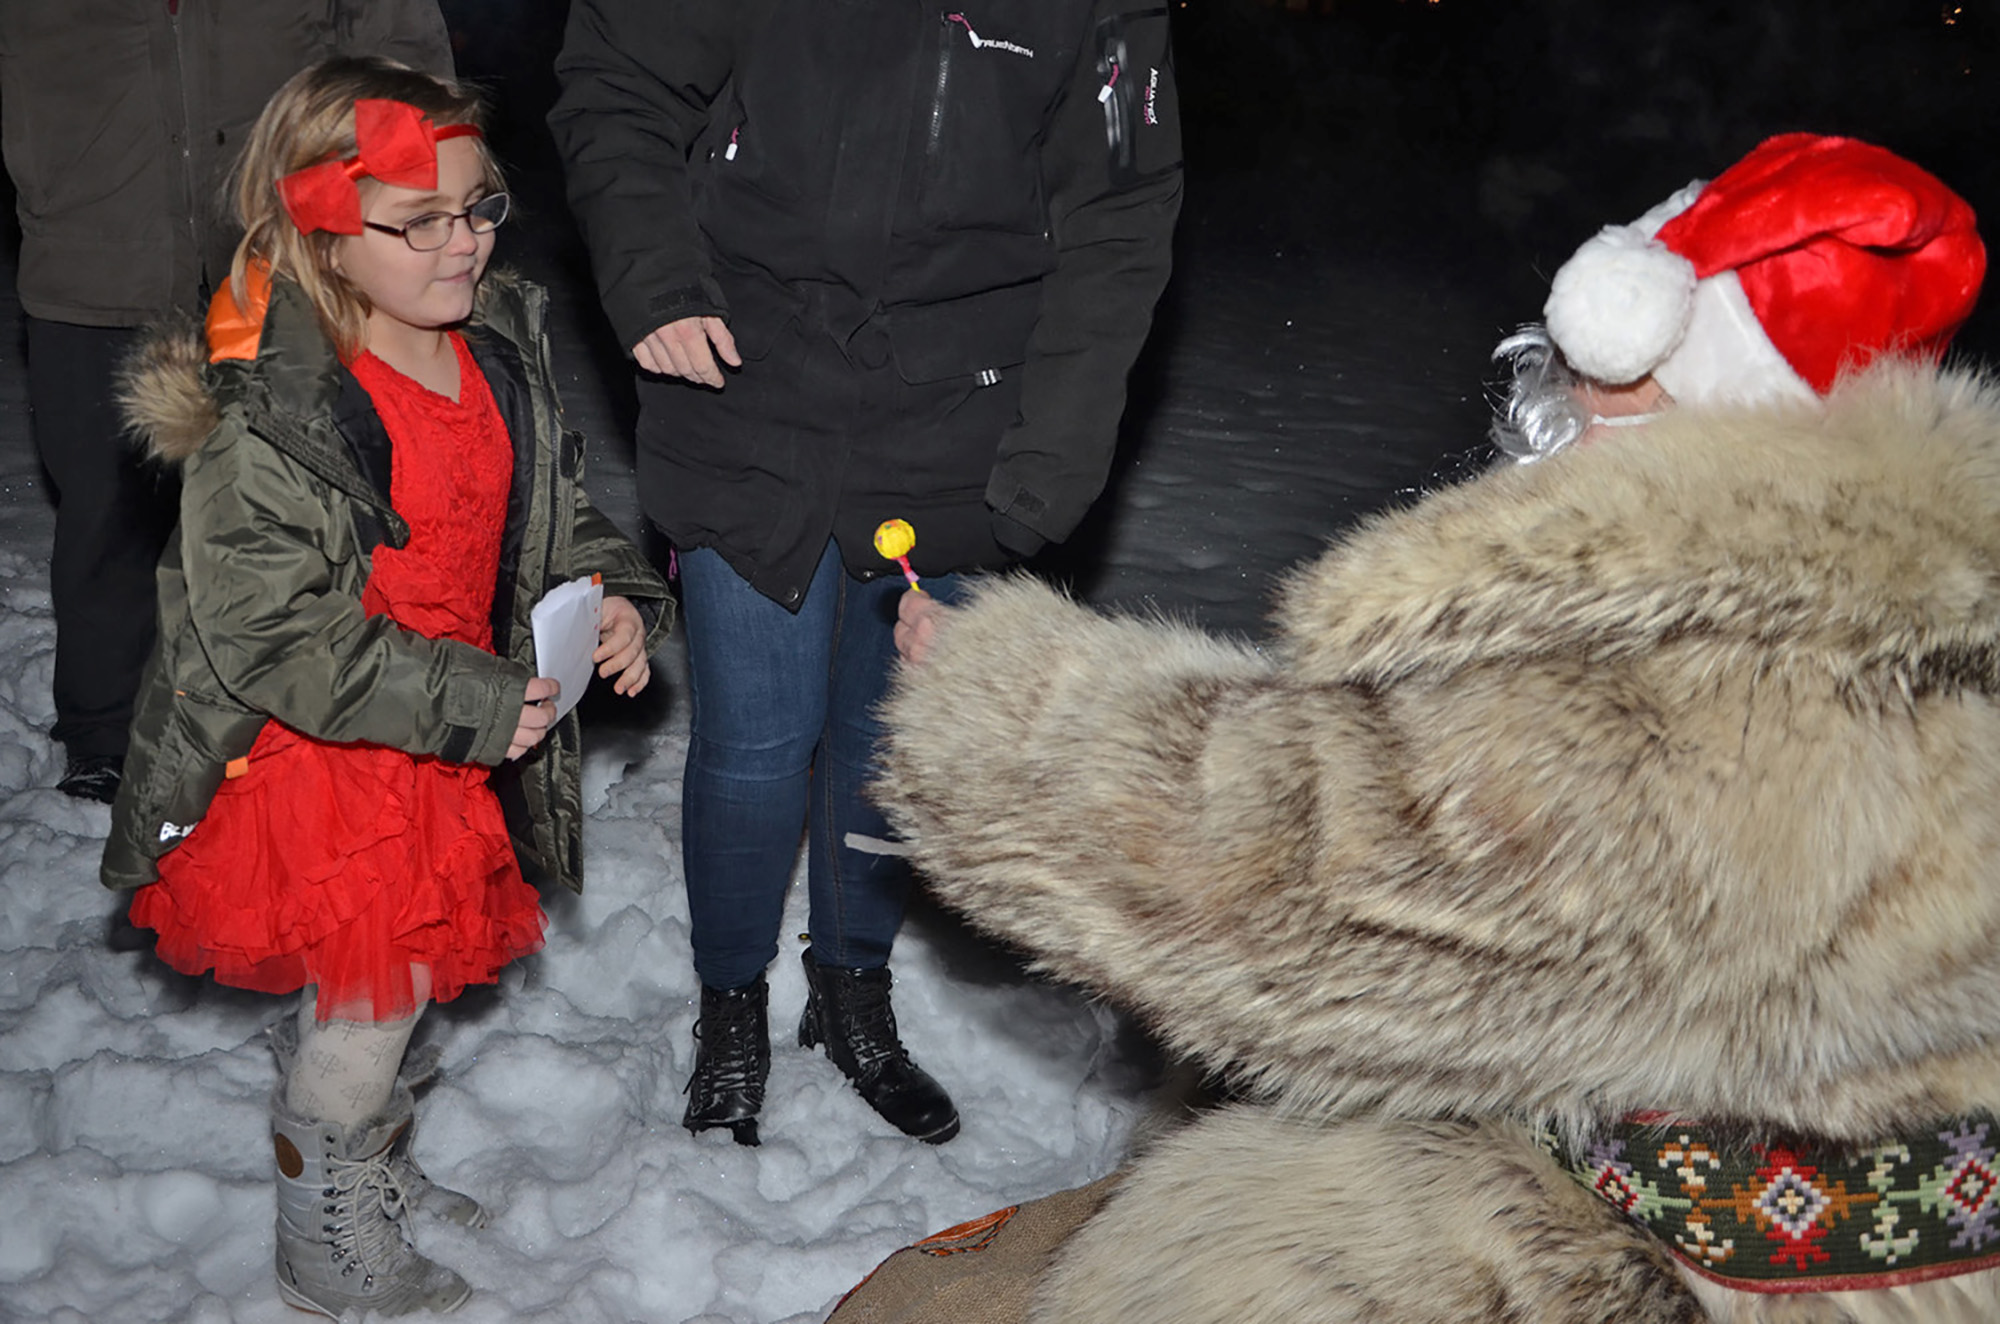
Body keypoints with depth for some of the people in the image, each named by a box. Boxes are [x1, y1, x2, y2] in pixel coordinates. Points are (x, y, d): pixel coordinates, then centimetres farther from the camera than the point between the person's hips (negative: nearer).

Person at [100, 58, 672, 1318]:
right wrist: (468, 704, -25)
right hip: (309, 755, -7)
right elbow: (269, 637, -25)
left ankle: (375, 1168, 47)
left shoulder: (507, 344, -2)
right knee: (370, 989, 3)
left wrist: (615, 595, -8)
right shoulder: (264, 420, -25)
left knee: (408, 968, 21)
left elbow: (558, 503, 12)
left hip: (454, 734, 7)